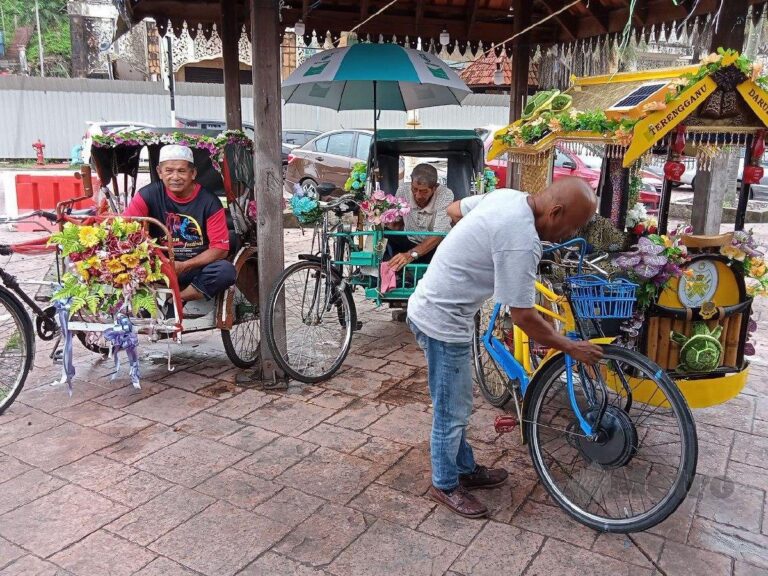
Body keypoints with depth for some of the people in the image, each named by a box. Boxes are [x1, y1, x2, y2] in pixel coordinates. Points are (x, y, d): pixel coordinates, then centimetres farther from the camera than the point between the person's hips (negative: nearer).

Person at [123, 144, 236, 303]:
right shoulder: (149, 194, -6)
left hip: (196, 267, 0)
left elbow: (220, 248, -9)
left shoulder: (209, 201, -8)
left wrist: (184, 266, -20)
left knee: (226, 270, -30)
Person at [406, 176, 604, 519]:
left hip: (428, 305, 10)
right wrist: (572, 348, -9)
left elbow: (454, 210, 16)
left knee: (454, 406, 22)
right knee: (452, 412, 7)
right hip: (443, 321, -10)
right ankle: (445, 485, 26)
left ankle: (465, 469, 38)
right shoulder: (521, 241, -27)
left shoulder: (507, 195, 0)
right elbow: (523, 316, -21)